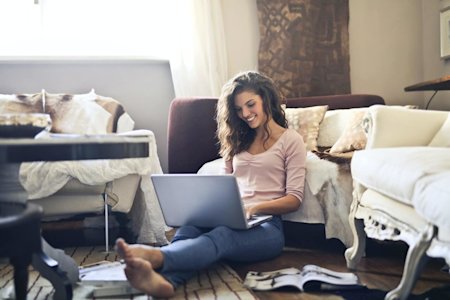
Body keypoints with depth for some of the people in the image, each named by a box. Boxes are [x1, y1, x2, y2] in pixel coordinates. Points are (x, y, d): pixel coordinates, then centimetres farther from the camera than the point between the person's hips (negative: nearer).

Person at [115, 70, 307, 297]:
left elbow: (294, 199, 0)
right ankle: (164, 279, -64)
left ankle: (155, 256, -67)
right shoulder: (238, 139, 25)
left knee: (221, 236, -39)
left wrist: (255, 208, -18)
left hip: (266, 224, -4)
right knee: (188, 228, -32)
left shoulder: (290, 140, 7)